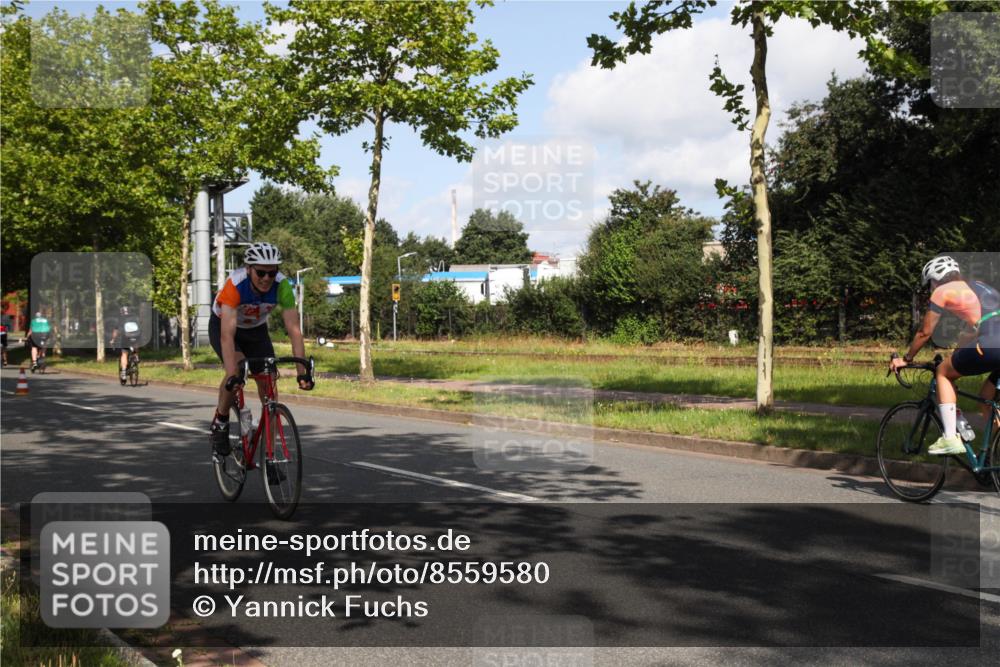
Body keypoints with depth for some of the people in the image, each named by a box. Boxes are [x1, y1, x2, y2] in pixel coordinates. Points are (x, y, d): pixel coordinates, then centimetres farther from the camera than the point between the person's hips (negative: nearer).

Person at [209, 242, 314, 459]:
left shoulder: (282, 286, -30)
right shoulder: (235, 285, -38)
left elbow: (294, 330, -32)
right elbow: (227, 335, -45)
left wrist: (302, 371, -41)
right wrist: (232, 376, -56)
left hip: (256, 330, 3)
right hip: (222, 326, -3)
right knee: (237, 369, -31)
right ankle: (220, 424, -7)